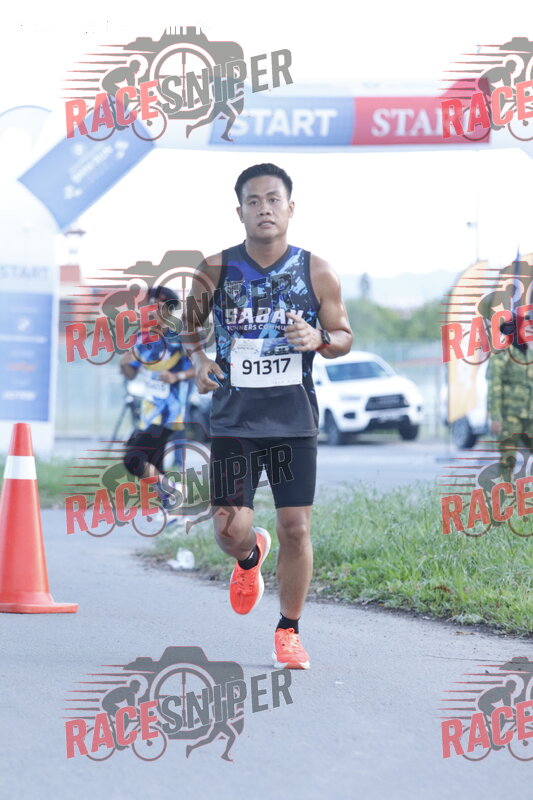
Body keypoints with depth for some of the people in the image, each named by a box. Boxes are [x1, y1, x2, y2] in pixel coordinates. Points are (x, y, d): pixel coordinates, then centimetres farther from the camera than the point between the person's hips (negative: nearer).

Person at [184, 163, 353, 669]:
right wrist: (198, 359, -7)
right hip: (233, 418, 0)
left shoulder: (317, 273, -1)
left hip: (294, 420, 0)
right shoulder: (216, 271, -2)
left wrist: (319, 339, -14)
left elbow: (344, 337, 8)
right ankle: (250, 557, 34)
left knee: (295, 529, -2)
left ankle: (289, 631, 17)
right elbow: (190, 324, 13)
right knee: (229, 528, -5)